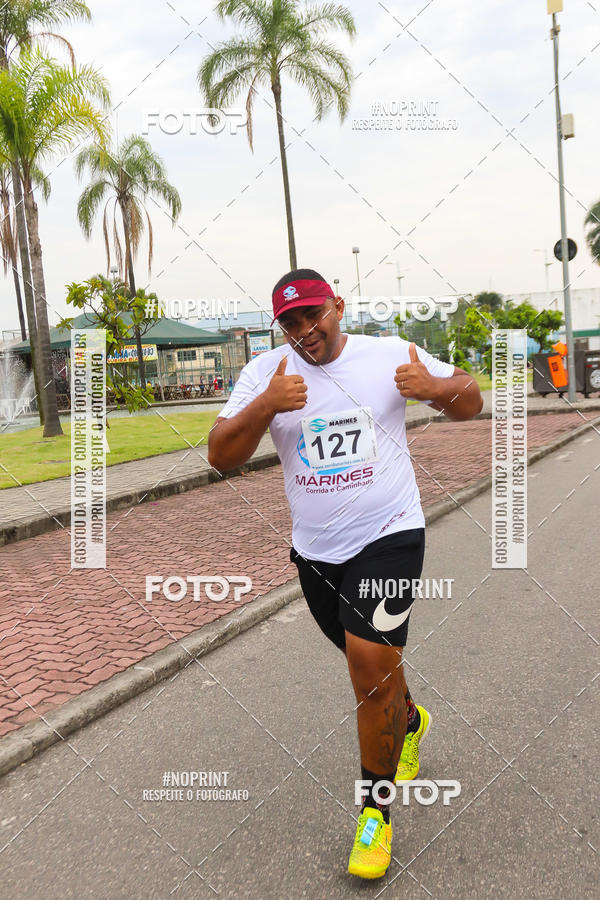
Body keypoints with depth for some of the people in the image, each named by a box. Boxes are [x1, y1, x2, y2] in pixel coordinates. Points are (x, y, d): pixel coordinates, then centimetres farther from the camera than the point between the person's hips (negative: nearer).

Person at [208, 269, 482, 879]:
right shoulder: (265, 372, -2)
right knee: (369, 664, 20)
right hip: (315, 549, 3)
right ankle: (409, 721, 54)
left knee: (371, 666, -10)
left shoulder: (390, 353, -4)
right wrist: (266, 405, -28)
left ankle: (375, 806, 14)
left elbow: (469, 401, 4)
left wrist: (434, 388, -19)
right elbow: (221, 456, -10)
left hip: (388, 536, -3)